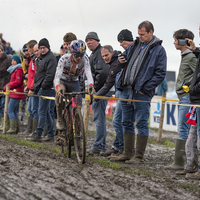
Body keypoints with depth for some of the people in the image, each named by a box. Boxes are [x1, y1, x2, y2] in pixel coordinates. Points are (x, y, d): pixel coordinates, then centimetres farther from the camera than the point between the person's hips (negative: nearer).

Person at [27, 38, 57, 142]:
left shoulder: (51, 58, -11)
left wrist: (43, 86, -18)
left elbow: (50, 75, -19)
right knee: (46, 111, 10)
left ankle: (38, 134, -8)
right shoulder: (41, 58, 19)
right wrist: (33, 88, 19)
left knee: (42, 111, -8)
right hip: (41, 88, 10)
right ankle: (51, 134, 14)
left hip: (46, 89, -10)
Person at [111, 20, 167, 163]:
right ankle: (127, 154, 18)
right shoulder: (135, 45, 15)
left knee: (142, 124, -2)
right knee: (127, 123, 11)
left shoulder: (159, 50, -4)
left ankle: (139, 156, 3)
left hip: (142, 93, -7)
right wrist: (121, 61, 2)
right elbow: (126, 60, 27)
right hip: (127, 90, 7)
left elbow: (160, 74, -8)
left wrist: (145, 88, -14)